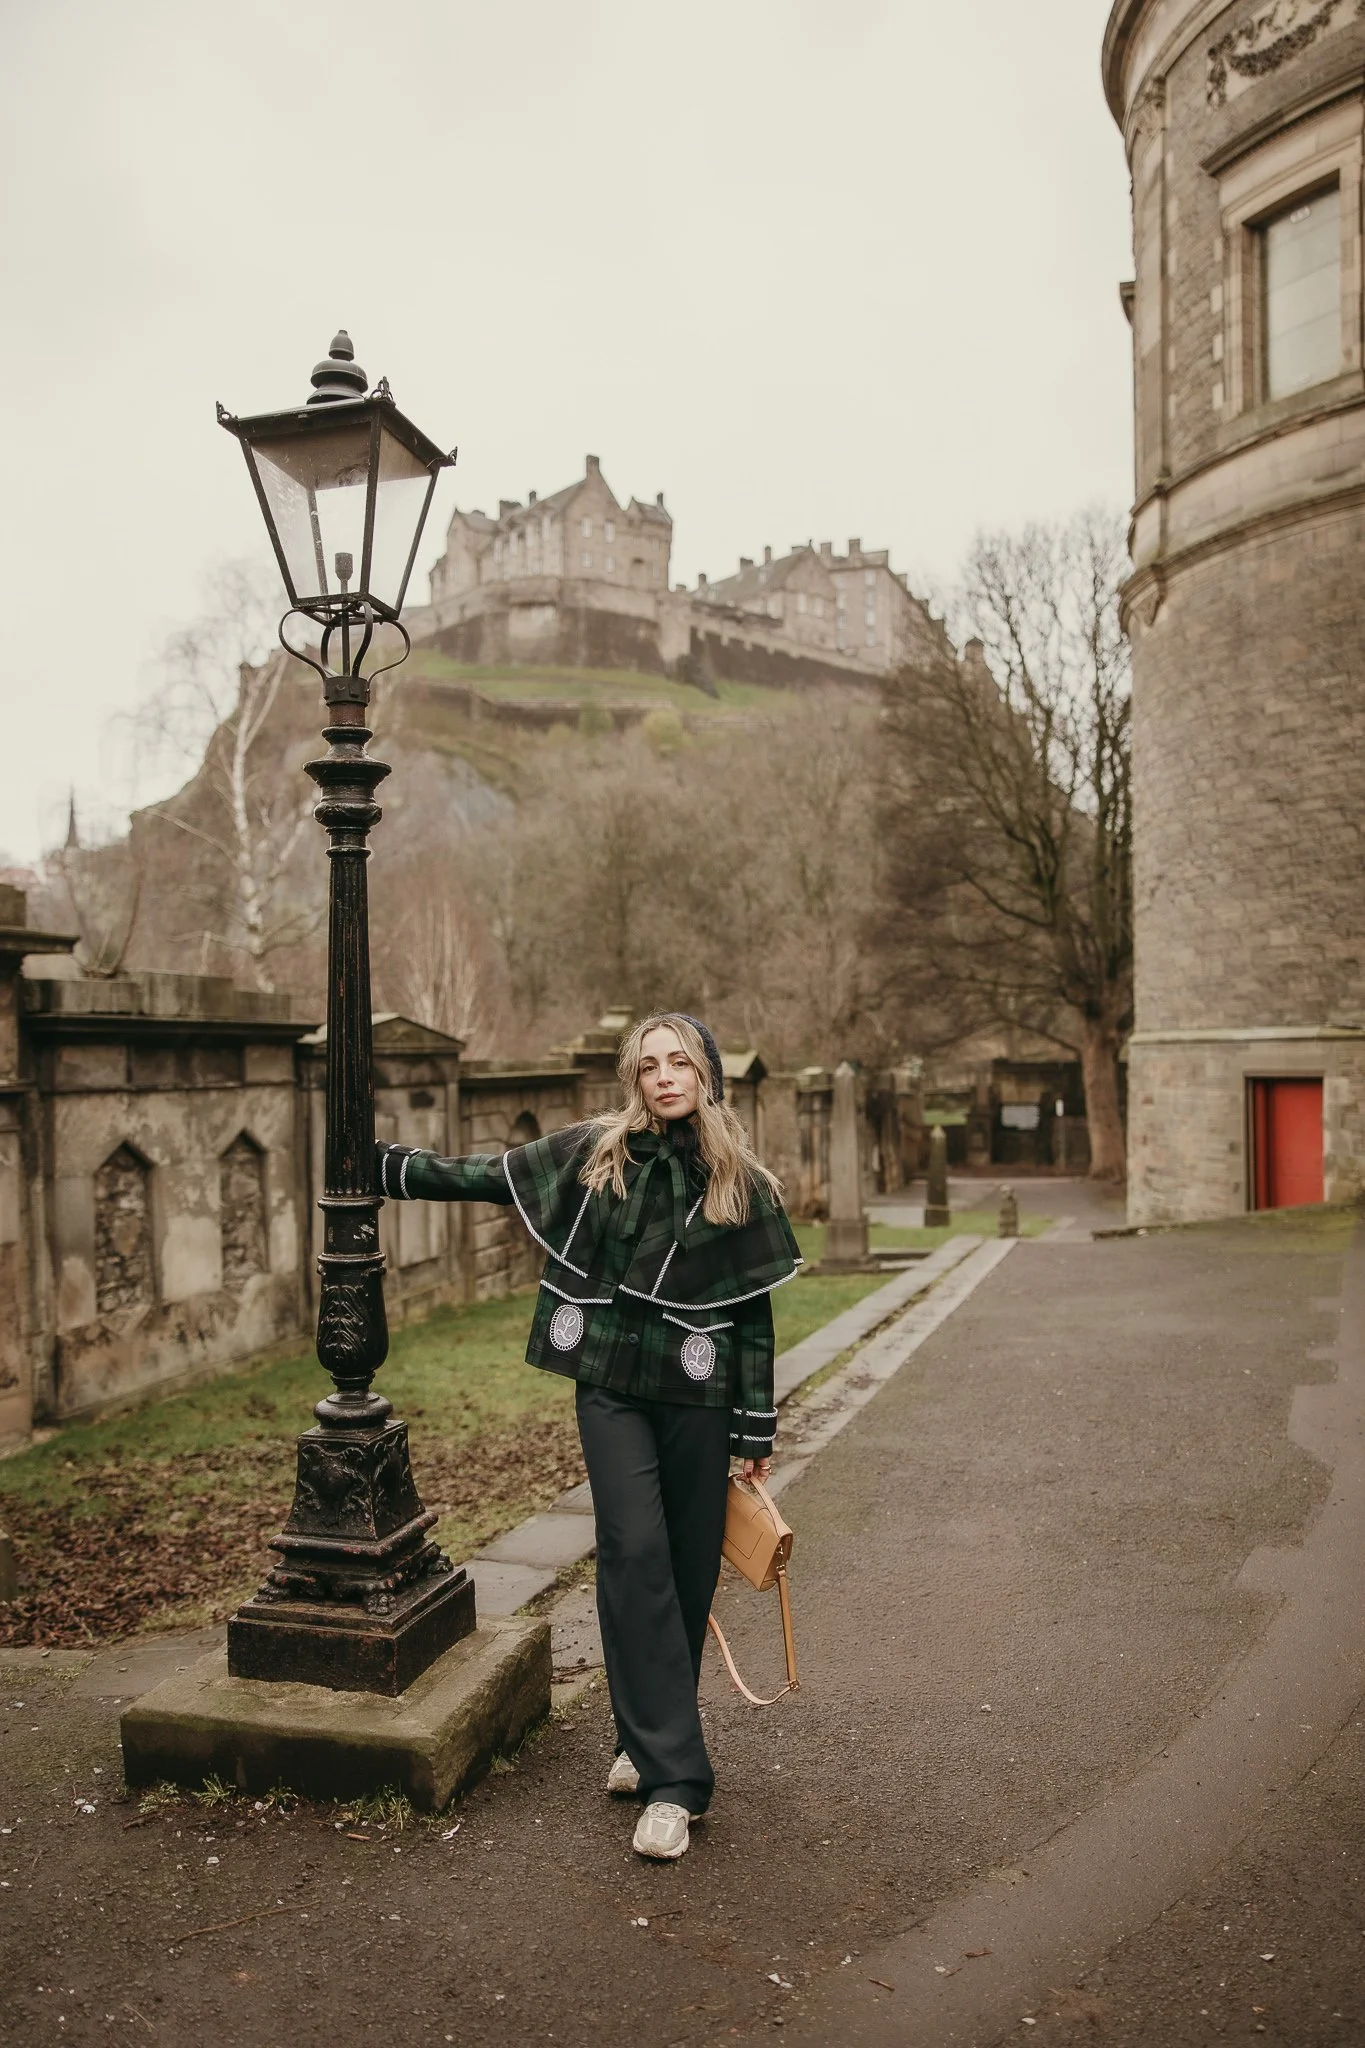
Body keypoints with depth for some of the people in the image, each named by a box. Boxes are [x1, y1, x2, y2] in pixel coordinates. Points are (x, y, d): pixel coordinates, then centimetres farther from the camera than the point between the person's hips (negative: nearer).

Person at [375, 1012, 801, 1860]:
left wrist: (757, 1429, 3)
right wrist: (390, 1166, 6)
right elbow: (489, 1176, 8)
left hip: (697, 1396, 0)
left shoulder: (740, 1185, 0)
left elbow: (754, 1313, 2)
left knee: (689, 1569, 7)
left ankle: (653, 1741, 26)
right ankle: (673, 1775, -3)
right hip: (612, 1387, 0)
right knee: (636, 1553, -11)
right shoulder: (596, 1152, 1)